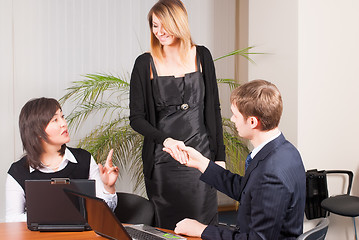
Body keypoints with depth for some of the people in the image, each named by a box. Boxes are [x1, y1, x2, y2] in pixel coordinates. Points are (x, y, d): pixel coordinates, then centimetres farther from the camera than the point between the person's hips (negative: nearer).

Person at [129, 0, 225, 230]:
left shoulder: (202, 56, 4)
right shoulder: (145, 64, -2)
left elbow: (214, 109, 8)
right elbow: (136, 118, -3)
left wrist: (220, 156, 5)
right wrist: (165, 140, -20)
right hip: (162, 161, -1)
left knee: (204, 224, 3)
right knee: (167, 228, 4)